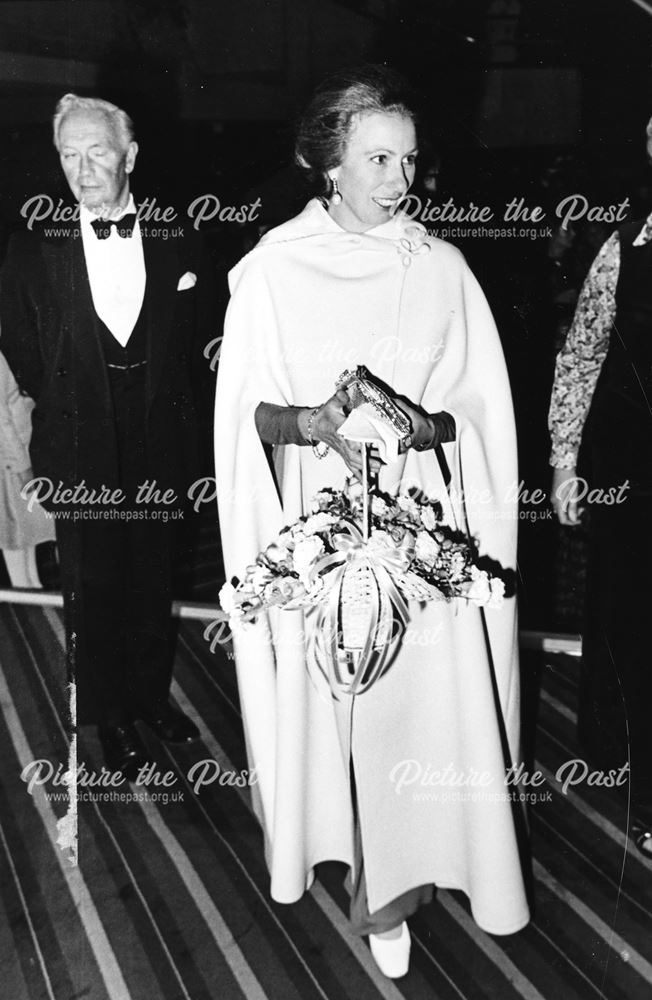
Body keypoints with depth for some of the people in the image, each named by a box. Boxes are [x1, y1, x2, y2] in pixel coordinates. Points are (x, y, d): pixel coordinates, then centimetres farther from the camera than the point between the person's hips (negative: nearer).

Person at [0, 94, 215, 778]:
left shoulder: (177, 241, 1)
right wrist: (57, 401, 3)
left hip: (161, 445, 2)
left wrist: (160, 391, 4)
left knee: (153, 578, 15)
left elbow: (196, 334, 9)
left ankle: (152, 693, 35)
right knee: (92, 586, 8)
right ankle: (109, 714, 26)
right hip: (80, 451, -1)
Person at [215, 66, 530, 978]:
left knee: (420, 699, 0)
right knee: (318, 696, 9)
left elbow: (479, 405, 5)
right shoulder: (273, 270, -2)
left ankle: (390, 887, 20)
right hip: (315, 522, 0)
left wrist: (420, 425, -16)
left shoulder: (441, 268, 1)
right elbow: (244, 413, 0)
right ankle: (322, 833, 37)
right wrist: (309, 421, -20)